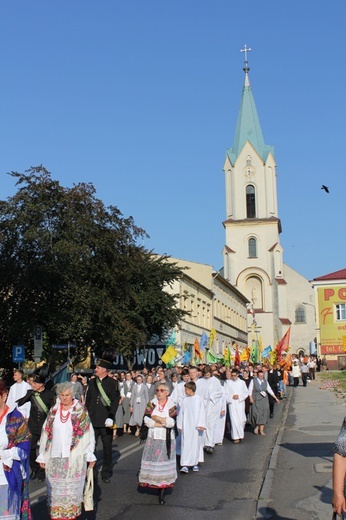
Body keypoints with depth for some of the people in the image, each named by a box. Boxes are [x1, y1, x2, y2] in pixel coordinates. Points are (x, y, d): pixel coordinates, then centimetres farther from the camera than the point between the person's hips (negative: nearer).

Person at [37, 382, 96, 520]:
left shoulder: (81, 411, -2)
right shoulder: (53, 411, 6)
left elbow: (88, 433, -2)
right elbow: (45, 434, 10)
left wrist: (90, 455, -4)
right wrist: (42, 456, 9)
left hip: (74, 457, -3)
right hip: (54, 457, 3)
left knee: (72, 488, 2)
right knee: (55, 488, 6)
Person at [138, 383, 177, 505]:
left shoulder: (171, 405, -2)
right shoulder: (152, 403, 3)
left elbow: (172, 422, -13)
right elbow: (146, 420, -6)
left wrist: (156, 418, -12)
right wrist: (163, 423, -10)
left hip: (166, 439, -2)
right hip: (153, 438, 2)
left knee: (164, 463, -2)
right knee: (152, 462, 0)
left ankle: (162, 492, 4)